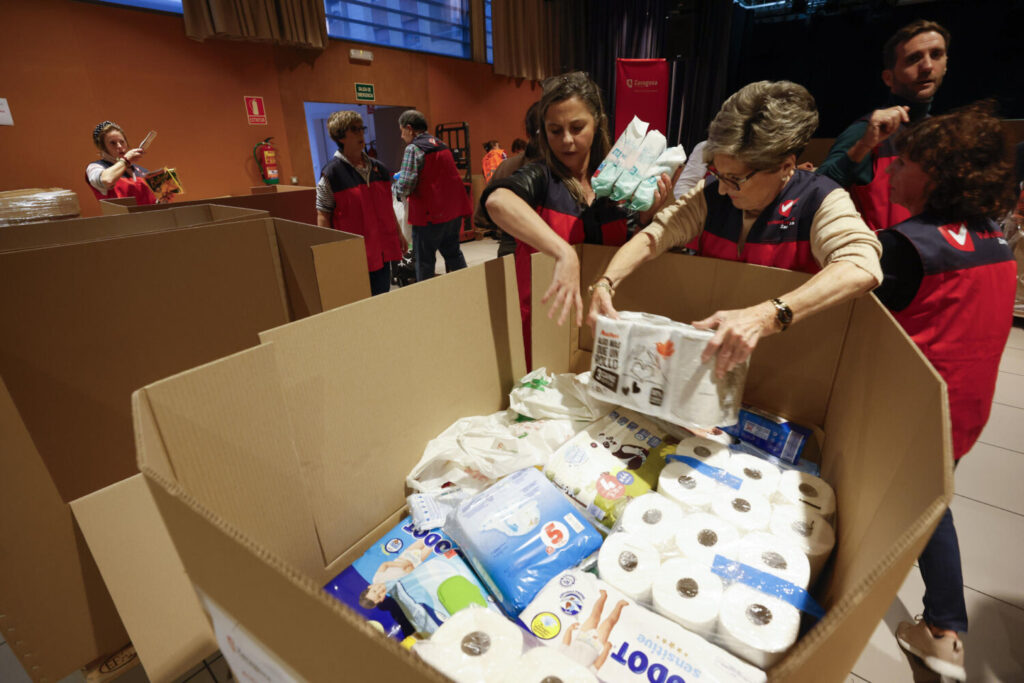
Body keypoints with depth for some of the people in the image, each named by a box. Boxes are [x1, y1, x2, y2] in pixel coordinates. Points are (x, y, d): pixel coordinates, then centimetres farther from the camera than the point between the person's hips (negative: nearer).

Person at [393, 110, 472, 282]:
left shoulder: (413, 148, -11)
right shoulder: (441, 145, 13)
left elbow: (405, 186, -19)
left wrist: (394, 189, 3)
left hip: (430, 214, -7)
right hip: (454, 210, 8)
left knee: (424, 261, 3)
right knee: (453, 253, 17)